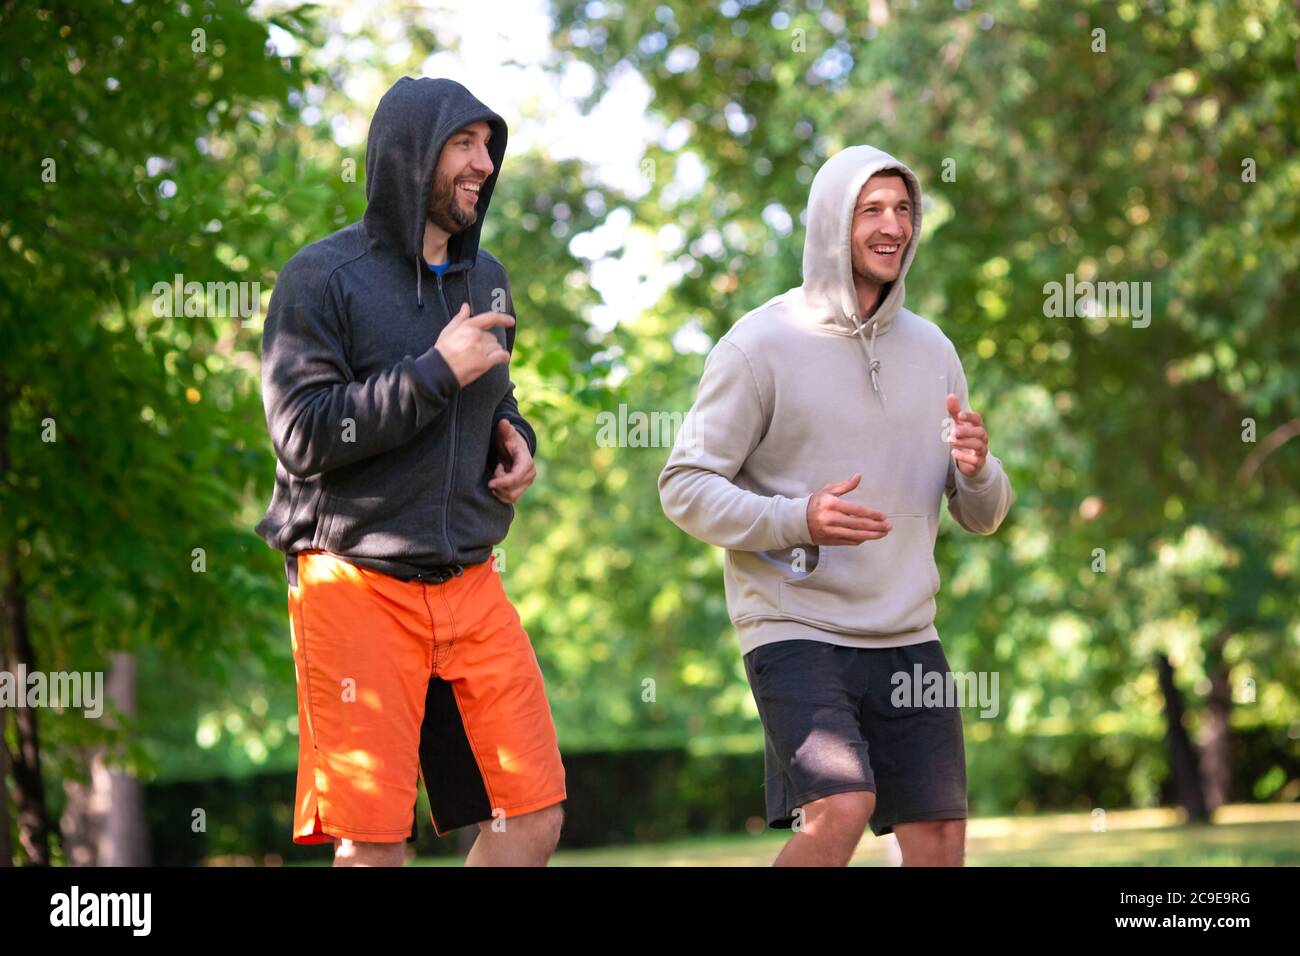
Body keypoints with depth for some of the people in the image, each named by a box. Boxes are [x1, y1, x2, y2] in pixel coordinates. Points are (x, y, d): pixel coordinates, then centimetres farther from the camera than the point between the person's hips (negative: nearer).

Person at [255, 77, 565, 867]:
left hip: (471, 583, 6)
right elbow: (301, 434, -15)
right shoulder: (324, 278, -6)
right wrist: (437, 371, -17)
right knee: (374, 838, -7)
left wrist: (516, 439, 6)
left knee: (535, 815, 1)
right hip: (357, 584, -6)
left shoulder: (485, 277, 15)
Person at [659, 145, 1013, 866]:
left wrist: (977, 470, -10)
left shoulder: (931, 350, 11)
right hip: (795, 632, -5)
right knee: (840, 810, -24)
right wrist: (798, 520, -22)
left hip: (907, 638, 5)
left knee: (939, 838, 2)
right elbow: (684, 487, -8)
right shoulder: (763, 344, -6)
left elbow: (982, 517, 14)